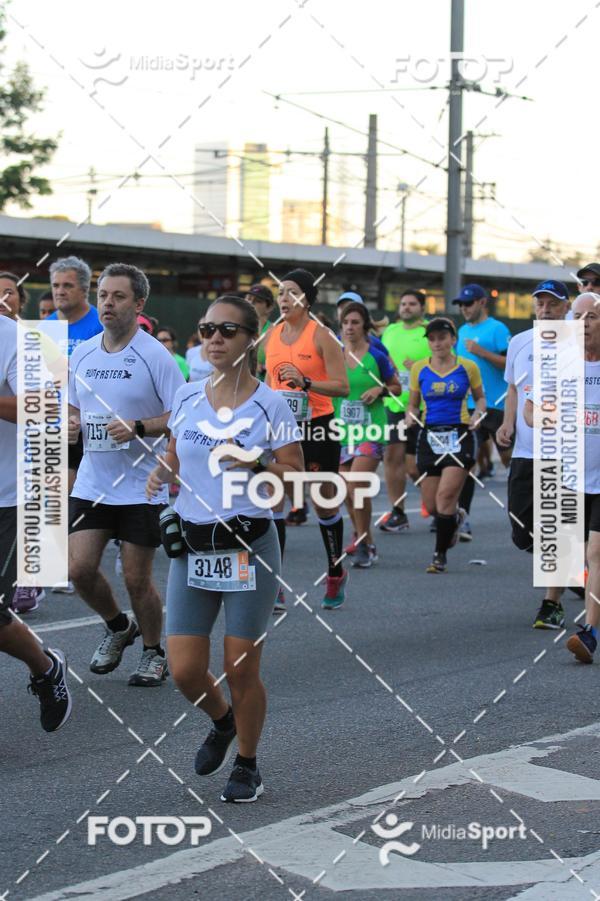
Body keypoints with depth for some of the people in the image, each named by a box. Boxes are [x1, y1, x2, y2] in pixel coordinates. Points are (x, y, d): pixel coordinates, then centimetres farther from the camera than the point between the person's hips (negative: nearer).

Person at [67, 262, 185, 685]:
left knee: (137, 578, 0)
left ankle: (154, 653, 23)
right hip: (91, 483, 5)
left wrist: (138, 428, -26)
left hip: (141, 486, -5)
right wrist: (72, 424, -3)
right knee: (80, 567, -2)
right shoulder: (81, 354, 7)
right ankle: (118, 627, 27)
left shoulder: (155, 356, -10)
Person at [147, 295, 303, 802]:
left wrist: (256, 464, -23)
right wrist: (163, 475, -3)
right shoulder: (188, 398, 5)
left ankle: (247, 766, 24)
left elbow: (295, 478, -6)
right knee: (185, 671, 1)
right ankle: (223, 722, 35)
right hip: (192, 545, 4)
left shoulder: (270, 405, -6)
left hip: (249, 547, -3)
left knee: (241, 669, 2)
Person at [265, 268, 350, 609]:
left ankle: (336, 574, 28)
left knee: (325, 504, 8)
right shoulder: (273, 335, 8)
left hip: (317, 427, -4)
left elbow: (342, 387, -13)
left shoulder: (321, 335, -8)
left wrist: (305, 382, -26)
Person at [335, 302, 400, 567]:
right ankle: (362, 538, 30)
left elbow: (397, 387, 9)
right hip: (342, 429, 4)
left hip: (370, 429, -4)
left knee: (356, 485, -17)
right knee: (346, 490, 9)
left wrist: (380, 389, -10)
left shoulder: (376, 357, -3)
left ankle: (364, 544, -7)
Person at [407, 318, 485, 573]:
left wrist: (478, 414, -6)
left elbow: (480, 397, 14)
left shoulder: (467, 367, 2)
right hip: (430, 436, 3)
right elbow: (413, 404, 14)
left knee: (445, 496, -17)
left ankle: (440, 555, -6)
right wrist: (410, 417, -8)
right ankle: (455, 517, 40)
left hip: (460, 436, -3)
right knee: (432, 505, 3)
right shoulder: (419, 369, 6)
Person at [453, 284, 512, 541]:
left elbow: (510, 363, -15)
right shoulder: (462, 331, 15)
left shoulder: (497, 329, -6)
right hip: (467, 405, 6)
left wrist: (481, 352, -22)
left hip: (496, 404, -6)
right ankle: (462, 519, -1)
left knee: (509, 457, 3)